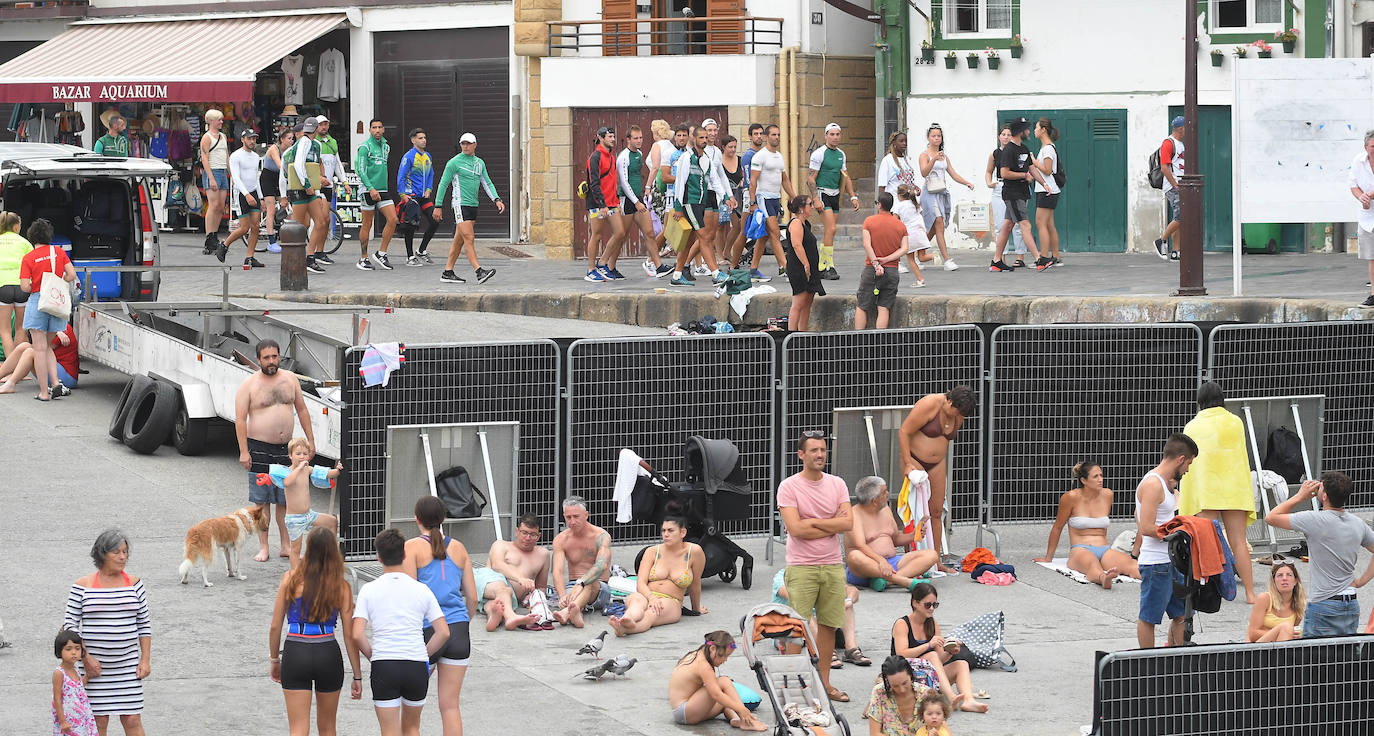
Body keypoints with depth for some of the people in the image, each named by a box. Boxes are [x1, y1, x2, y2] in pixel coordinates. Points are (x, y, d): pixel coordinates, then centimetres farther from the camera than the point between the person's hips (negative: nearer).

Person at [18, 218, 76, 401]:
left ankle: (44, 392, -2)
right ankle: (56, 383, 2)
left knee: (40, 349, 0)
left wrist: (35, 286, 11)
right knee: (47, 347, 18)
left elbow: (24, 287, -11)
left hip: (37, 301, -4)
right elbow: (71, 275, 2)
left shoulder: (28, 258, -6)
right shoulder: (59, 252, 4)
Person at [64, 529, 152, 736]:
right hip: (94, 665, -2)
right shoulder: (83, 585, -3)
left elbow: (144, 623, 8)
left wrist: (145, 660, 1)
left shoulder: (134, 583, 5)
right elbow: (70, 624, -3)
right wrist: (86, 659, -11)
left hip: (127, 665, 2)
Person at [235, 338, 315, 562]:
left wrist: (310, 440, 10)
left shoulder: (290, 379, 7)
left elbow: (302, 410, 15)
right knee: (262, 500, 0)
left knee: (286, 499, 6)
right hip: (259, 448, -3)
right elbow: (240, 419, -7)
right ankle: (263, 547, 7)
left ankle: (286, 546, 14)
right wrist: (243, 451, -13)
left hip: (285, 449, 3)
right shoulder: (249, 385, -5)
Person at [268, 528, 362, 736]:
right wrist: (357, 676, 5)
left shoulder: (291, 579, -2)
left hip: (295, 654, -1)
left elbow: (275, 626, 0)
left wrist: (274, 660, 14)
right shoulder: (341, 586, -1)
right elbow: (350, 635, -1)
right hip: (328, 654, 1)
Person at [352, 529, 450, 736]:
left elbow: (357, 635, -8)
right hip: (417, 667, 2)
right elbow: (443, 632, 1)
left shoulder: (369, 590, 0)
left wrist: (373, 656, 9)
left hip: (383, 666, -2)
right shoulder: (421, 589, 4)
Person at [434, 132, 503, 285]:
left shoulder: (480, 163, 14)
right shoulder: (454, 162, -5)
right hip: (461, 205, -7)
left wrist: (497, 200, -1)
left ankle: (447, 273, 14)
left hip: (473, 205, 7)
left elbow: (487, 183, 15)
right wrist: (438, 206, -4)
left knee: (459, 241, 9)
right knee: (469, 239, -14)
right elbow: (443, 184, -2)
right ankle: (479, 272, -21)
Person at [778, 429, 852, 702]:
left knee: (828, 625, 8)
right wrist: (832, 525, -9)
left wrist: (813, 521, -11)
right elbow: (795, 528, -16)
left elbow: (849, 523, -3)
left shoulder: (837, 484, 8)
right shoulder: (789, 487, -6)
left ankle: (824, 682, 16)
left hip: (833, 566, 4)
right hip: (801, 567, -4)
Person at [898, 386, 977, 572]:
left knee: (937, 511, 5)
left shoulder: (958, 416, -1)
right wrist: (908, 464, -19)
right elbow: (904, 432, -18)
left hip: (937, 464, 6)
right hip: (914, 459, -6)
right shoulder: (929, 405, -22)